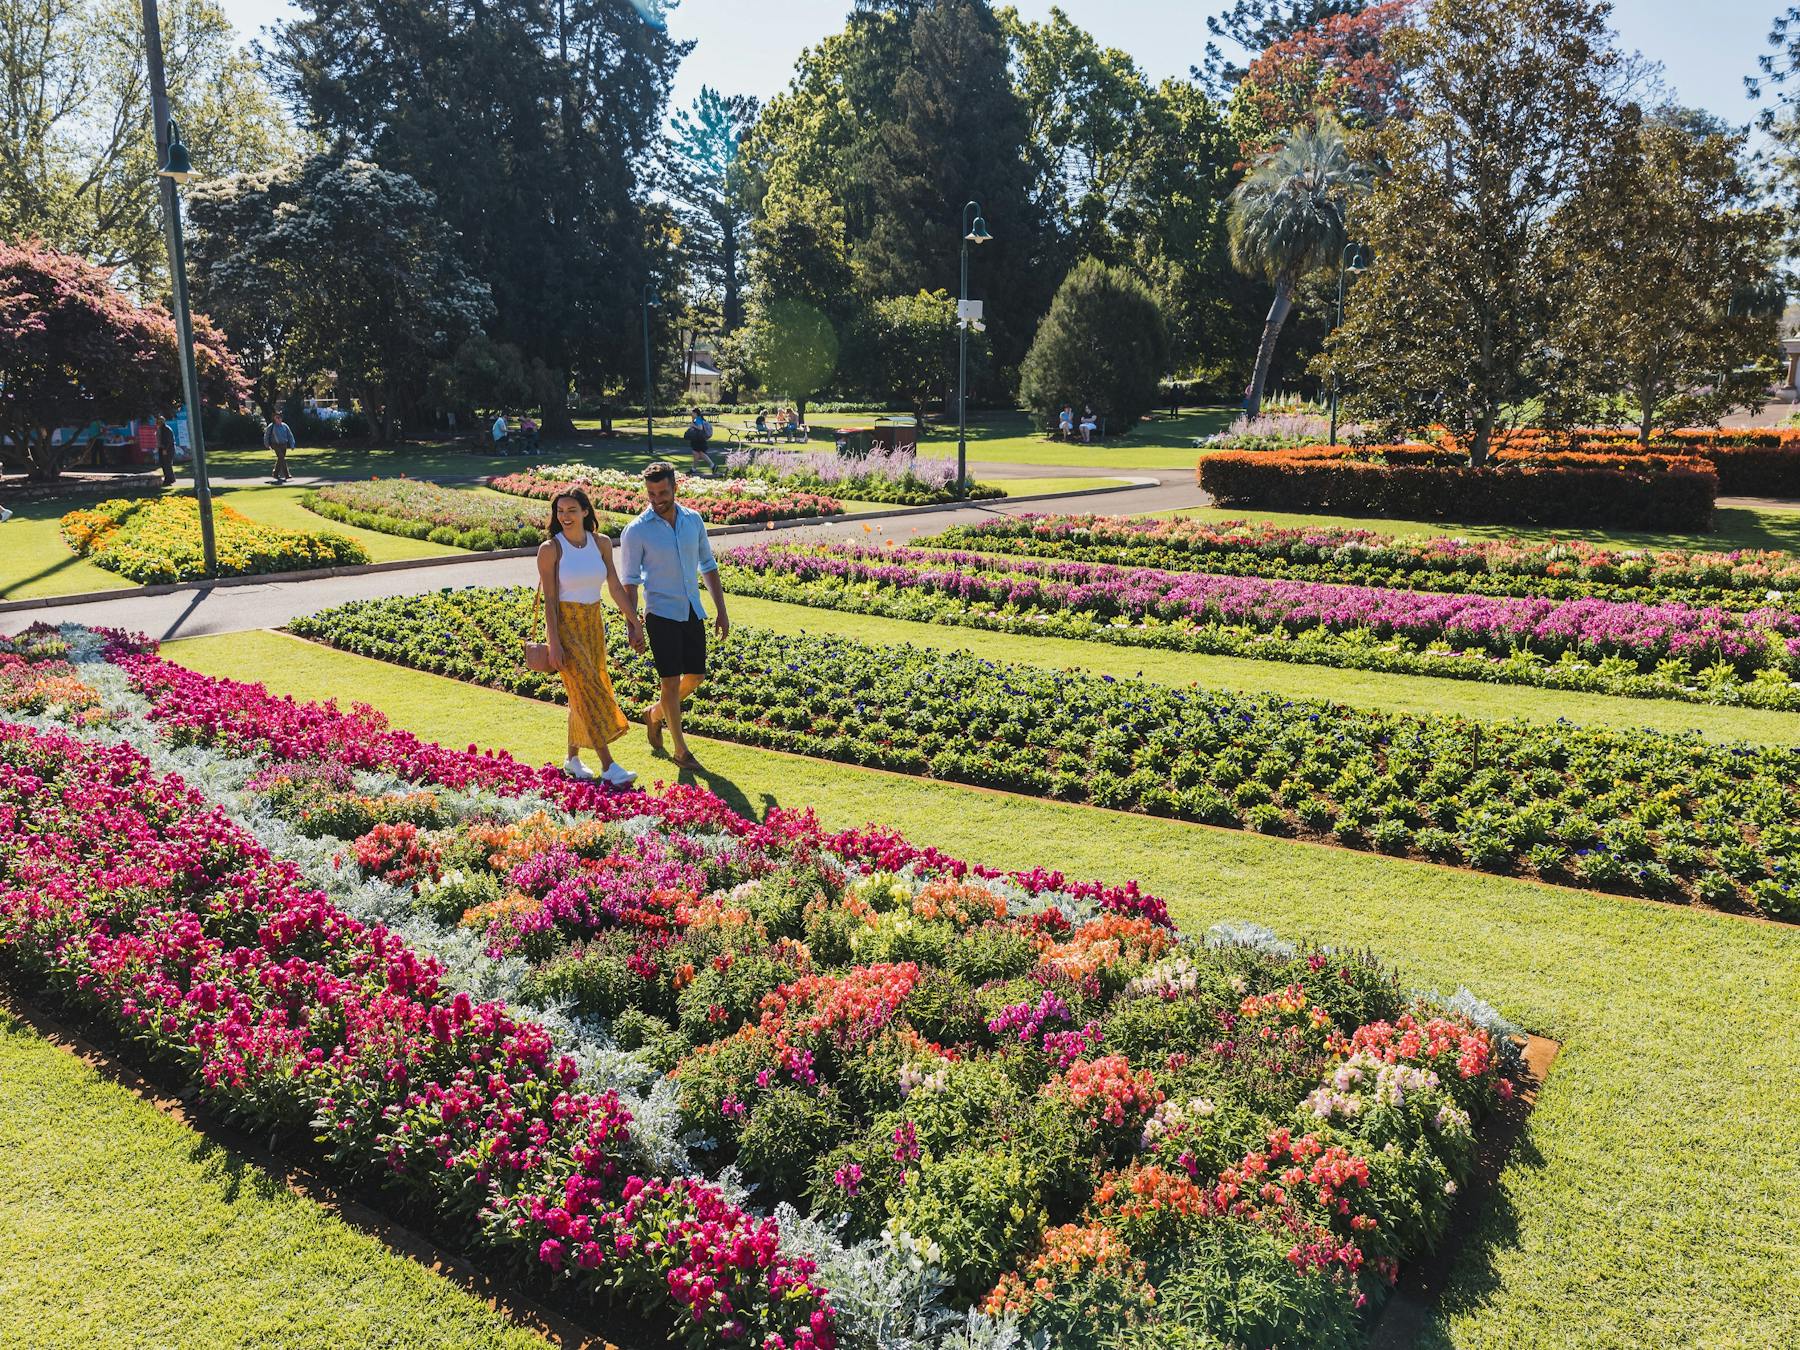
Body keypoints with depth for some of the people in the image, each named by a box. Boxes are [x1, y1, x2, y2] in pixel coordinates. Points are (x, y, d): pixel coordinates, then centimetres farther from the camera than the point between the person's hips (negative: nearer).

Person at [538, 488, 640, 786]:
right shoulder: (550, 549, -11)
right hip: (565, 624, -5)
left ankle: (572, 759, 24)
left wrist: (634, 623, 7)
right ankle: (608, 766, -14)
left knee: (582, 693, 10)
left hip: (594, 623, 5)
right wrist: (554, 644, -16)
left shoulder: (601, 543, 2)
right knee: (587, 690, -13)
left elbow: (615, 587, 7)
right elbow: (549, 599, -12)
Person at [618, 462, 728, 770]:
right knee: (671, 681, -3)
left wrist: (721, 611, 8)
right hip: (661, 614, -5)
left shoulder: (693, 520, 3)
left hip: (693, 612, 5)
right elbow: (629, 582, -7)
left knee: (695, 676, 11)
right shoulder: (636, 531, -9)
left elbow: (708, 567, 11)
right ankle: (679, 748, 11)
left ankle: (655, 714, 37)